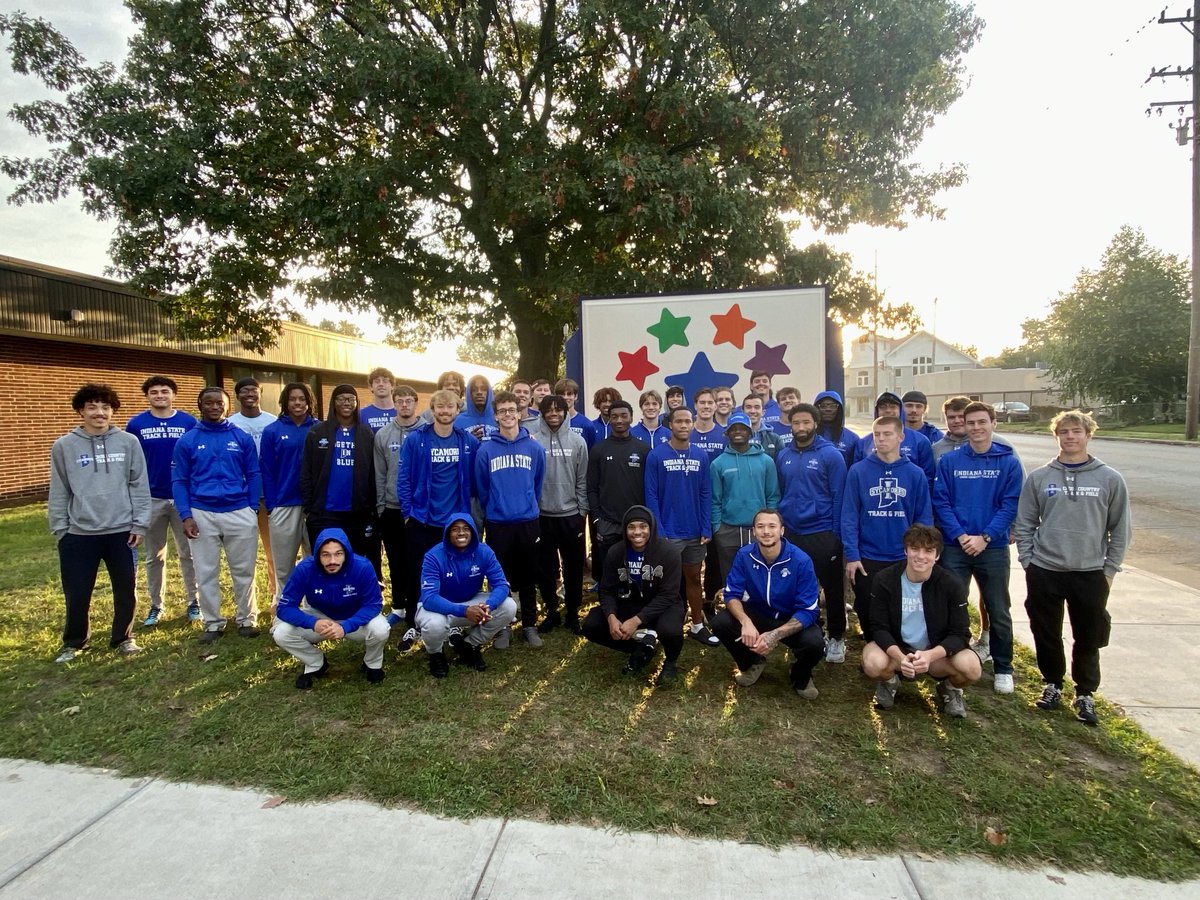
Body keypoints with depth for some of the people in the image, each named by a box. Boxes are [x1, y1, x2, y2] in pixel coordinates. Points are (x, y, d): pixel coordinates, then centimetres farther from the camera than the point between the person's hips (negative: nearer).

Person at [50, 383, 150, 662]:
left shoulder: (128, 442, -1)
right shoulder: (64, 446, 0)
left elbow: (140, 486, 0)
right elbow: (59, 492, 4)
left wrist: (140, 524, -3)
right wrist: (59, 529, 2)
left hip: (122, 531, 0)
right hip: (79, 534, 0)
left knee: (126, 590, 10)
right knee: (77, 594, 8)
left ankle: (123, 637, 30)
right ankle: (74, 642, 31)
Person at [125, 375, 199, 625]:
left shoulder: (189, 422, -1)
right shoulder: (136, 424, 1)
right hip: (151, 499, 1)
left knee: (188, 553, 7)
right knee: (154, 556, 11)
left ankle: (194, 601, 18)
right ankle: (155, 605, 22)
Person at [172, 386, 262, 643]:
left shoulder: (242, 438, 4)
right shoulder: (187, 441, 2)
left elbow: (254, 475, 6)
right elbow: (179, 481, 2)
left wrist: (253, 509, -2)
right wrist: (186, 515, -6)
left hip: (240, 513, 0)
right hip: (202, 515, 0)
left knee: (244, 570, 7)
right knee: (206, 573, 9)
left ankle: (247, 620, 20)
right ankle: (213, 623, 22)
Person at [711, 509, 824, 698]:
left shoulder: (801, 560, -24)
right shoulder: (744, 555, -16)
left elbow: (808, 610, -22)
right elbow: (732, 594, -12)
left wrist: (775, 635, -35)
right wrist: (745, 622, -34)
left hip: (793, 620, -2)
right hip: (758, 614, 2)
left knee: (814, 643, -33)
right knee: (721, 623, -23)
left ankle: (801, 677, 7)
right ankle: (752, 663, 10)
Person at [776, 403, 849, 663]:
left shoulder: (831, 455, -8)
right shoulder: (783, 456, 5)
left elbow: (839, 496, -8)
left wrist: (837, 535, -10)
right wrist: (778, 528, 10)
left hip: (823, 534, -4)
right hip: (790, 534, 4)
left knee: (832, 588, 9)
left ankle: (836, 638, 25)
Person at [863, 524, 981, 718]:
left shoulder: (952, 584, -12)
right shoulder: (885, 580, -13)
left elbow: (960, 634, -12)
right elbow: (879, 628, -12)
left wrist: (930, 655, -32)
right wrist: (900, 657, -32)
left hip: (937, 653, 1)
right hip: (896, 650, 0)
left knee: (971, 667, -30)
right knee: (873, 663, -33)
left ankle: (950, 689, 7)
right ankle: (890, 682, 5)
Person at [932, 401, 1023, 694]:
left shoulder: (1009, 462, -1)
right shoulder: (949, 461, 0)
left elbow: (1010, 505, -5)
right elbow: (940, 502, -3)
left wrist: (984, 537, -15)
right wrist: (960, 535, -14)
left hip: (993, 548, 0)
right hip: (955, 546, 0)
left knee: (998, 611, 10)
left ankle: (1002, 669, 25)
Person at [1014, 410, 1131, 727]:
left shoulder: (1110, 479, 0)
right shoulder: (1038, 478, 1)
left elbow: (1120, 529, 4)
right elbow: (1024, 524, 5)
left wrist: (1110, 570, 1)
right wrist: (1027, 562, -1)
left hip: (1091, 574, 0)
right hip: (1044, 572, 1)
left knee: (1089, 640, 8)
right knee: (1047, 635, 11)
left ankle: (1085, 694, 26)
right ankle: (1052, 684, 30)